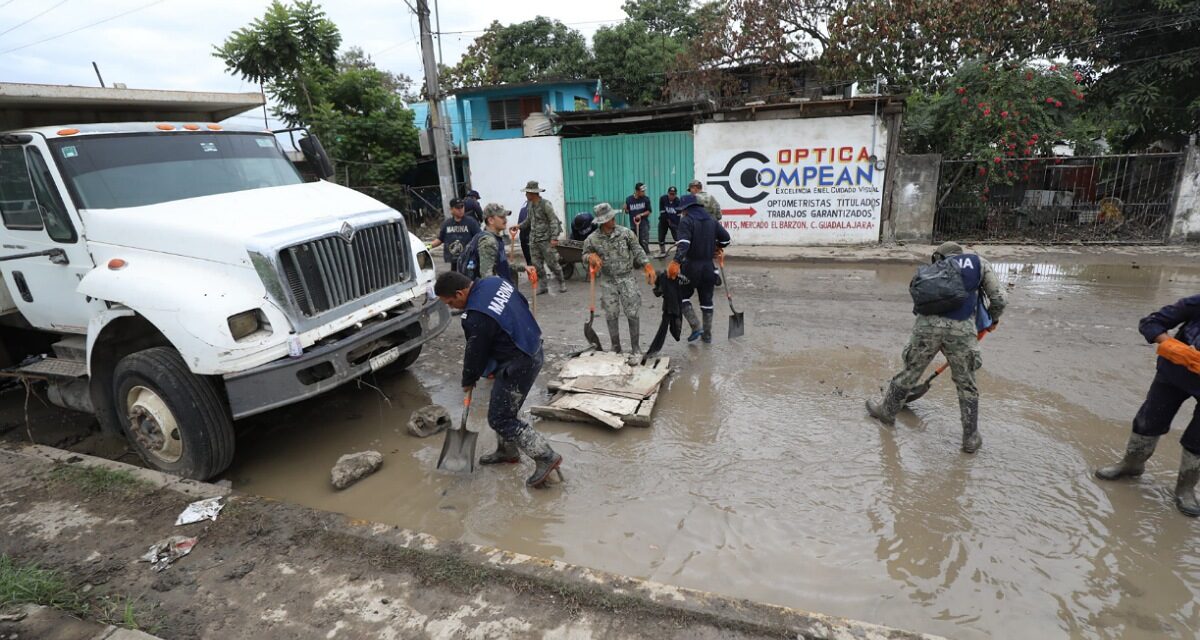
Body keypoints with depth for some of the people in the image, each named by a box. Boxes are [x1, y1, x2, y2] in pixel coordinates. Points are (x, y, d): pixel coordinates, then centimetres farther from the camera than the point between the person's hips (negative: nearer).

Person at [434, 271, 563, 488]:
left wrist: (468, 382, 8)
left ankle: (546, 457, 0)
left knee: (500, 419, -1)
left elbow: (475, 354, -13)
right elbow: (522, 304, 15)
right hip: (532, 349, 10)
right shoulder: (495, 282, -1)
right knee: (502, 408, 22)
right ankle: (507, 451, 39)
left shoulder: (477, 318, -27)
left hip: (518, 365, -10)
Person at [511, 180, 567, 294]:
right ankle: (542, 286, 15)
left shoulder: (545, 204, -11)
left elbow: (554, 221, -12)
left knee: (551, 263, -2)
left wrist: (554, 238, -19)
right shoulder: (530, 204, 10)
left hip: (545, 239, -6)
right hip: (533, 239, 7)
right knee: (537, 264, 6)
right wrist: (520, 226, 7)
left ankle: (562, 283, 15)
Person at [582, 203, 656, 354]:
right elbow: (585, 256, 8)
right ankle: (616, 347, 23)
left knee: (633, 313, 0)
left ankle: (635, 346, 16)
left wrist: (647, 266, -13)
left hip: (627, 278, 0)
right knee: (611, 315, 7)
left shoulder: (626, 233, -6)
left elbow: (637, 251, -1)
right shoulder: (592, 239, -6)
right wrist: (591, 257, -16)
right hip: (608, 282, 0)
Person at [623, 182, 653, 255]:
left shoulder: (646, 199, -3)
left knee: (644, 242, -11)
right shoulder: (629, 199, 0)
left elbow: (649, 211, 1)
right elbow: (627, 211, 9)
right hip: (633, 224, 2)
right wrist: (625, 209, -13)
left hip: (644, 224, -2)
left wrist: (641, 215, -14)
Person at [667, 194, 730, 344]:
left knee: (682, 296, 10)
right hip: (708, 266, 6)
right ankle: (707, 335, 20)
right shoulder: (711, 220, 10)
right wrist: (716, 247, 33)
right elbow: (726, 238, 14)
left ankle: (696, 327, -3)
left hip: (691, 265, -6)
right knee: (706, 300, 13)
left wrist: (676, 262, -36)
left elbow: (683, 243, -25)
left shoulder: (686, 220, -9)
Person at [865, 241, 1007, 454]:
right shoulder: (979, 262, 21)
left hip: (928, 324, 1)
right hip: (961, 329, -1)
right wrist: (992, 318, 34)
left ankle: (886, 411, 38)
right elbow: (998, 298, 13)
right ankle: (971, 438, 25)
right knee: (967, 385, 15)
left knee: (910, 372, 21)